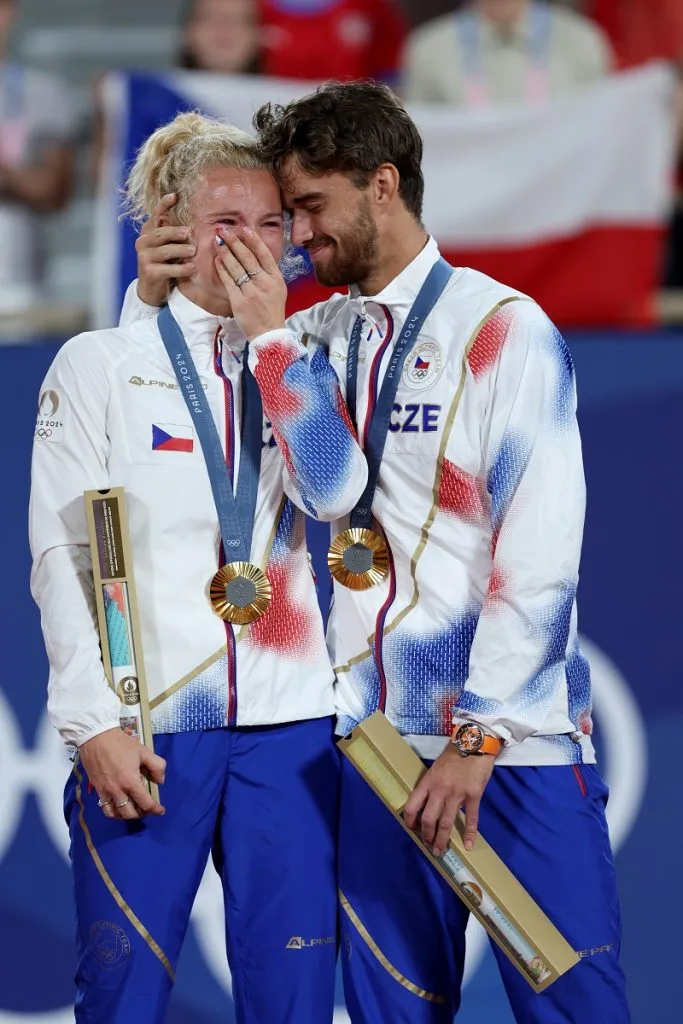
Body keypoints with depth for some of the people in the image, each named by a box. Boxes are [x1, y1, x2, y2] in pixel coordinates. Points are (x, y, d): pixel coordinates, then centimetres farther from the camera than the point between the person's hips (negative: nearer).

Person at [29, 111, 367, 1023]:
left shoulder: (297, 369, 14)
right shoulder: (100, 366, 4)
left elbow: (335, 492, -5)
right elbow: (60, 555, -1)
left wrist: (272, 340, -8)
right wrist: (93, 722, -9)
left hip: (288, 718, 3)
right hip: (144, 726, -3)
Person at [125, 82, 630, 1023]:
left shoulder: (503, 328, -3)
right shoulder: (317, 338, 11)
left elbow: (542, 552, -9)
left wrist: (479, 737, -13)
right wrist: (152, 299, 4)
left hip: (515, 739, -5)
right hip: (374, 737, 5)